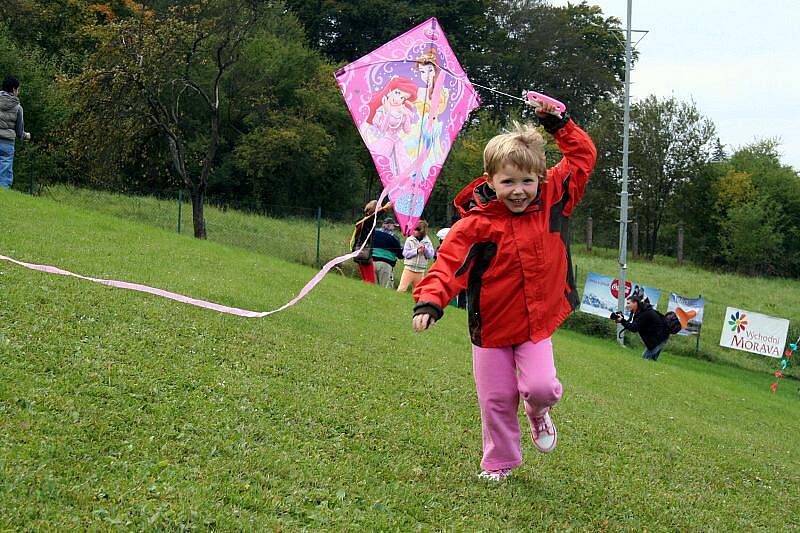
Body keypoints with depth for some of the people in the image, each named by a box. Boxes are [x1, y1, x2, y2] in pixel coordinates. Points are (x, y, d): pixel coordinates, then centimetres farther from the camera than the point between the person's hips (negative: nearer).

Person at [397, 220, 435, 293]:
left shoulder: (427, 241, 3)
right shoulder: (410, 239, -1)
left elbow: (431, 256, 1)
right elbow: (405, 253, -7)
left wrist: (425, 250, -16)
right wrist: (417, 251, -15)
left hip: (420, 271, 2)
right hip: (409, 268, -2)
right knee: (401, 289, -9)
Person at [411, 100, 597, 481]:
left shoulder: (552, 200, -3)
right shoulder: (477, 223, -15)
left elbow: (583, 157, 6)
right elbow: (449, 262, -22)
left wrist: (559, 125, -2)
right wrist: (429, 300, -37)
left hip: (537, 323, 2)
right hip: (491, 325, -1)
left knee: (542, 387, -15)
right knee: (496, 399, 7)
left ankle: (538, 413, 22)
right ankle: (499, 462, 29)